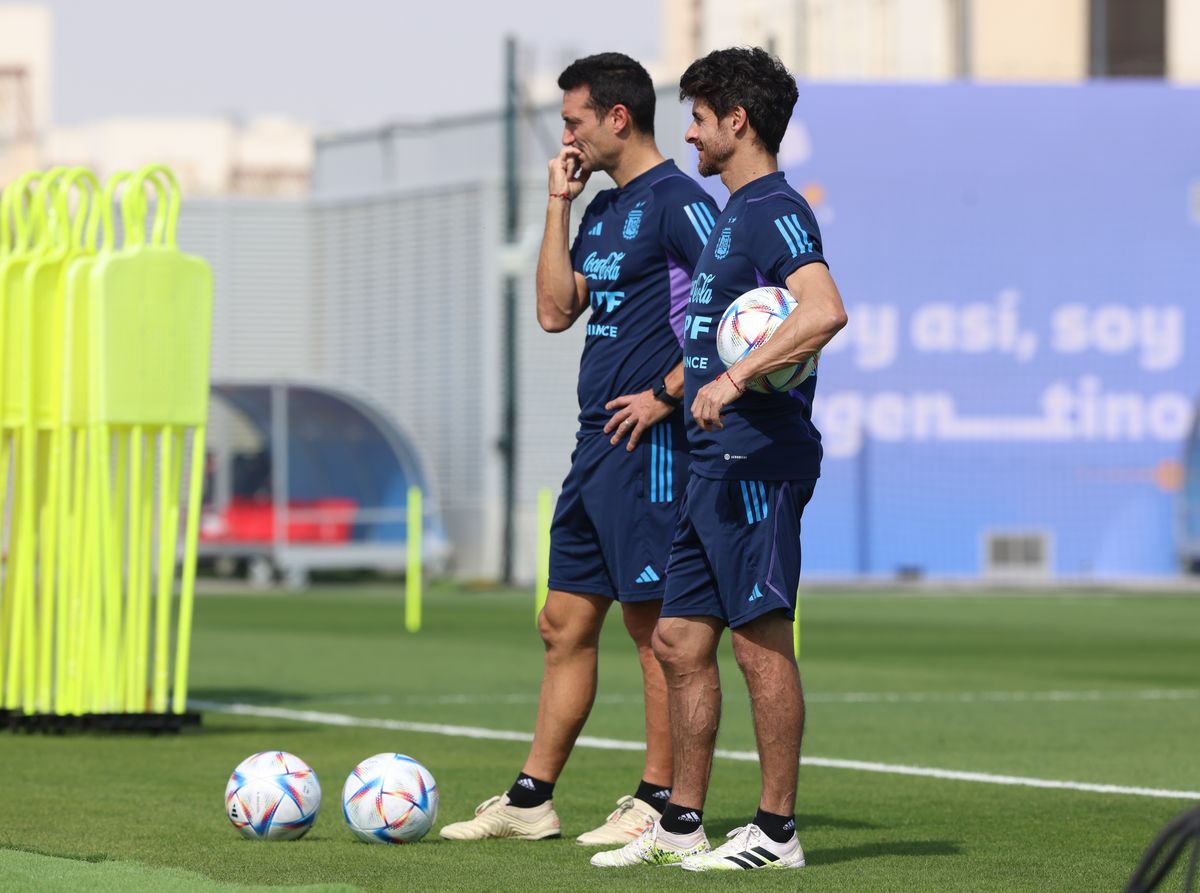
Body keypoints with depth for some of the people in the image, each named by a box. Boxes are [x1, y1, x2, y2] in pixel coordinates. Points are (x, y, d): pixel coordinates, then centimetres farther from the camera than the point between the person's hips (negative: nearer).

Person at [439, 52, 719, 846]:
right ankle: (531, 800, 14)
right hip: (598, 445, 9)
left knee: (656, 623, -4)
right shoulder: (603, 210, 18)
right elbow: (556, 310, 13)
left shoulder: (678, 202, -10)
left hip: (650, 445, -9)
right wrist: (559, 205, 10)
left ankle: (664, 803, 1)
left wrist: (668, 393, -17)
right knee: (566, 623, 10)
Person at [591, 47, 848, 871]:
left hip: (758, 459, -10)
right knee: (681, 641, 11)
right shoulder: (734, 214, 19)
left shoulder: (775, 211, -12)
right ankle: (682, 825, 16)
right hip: (715, 463, 10)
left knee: (761, 640, -6)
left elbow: (826, 311, -28)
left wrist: (735, 378, -30)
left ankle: (777, 831, -1)